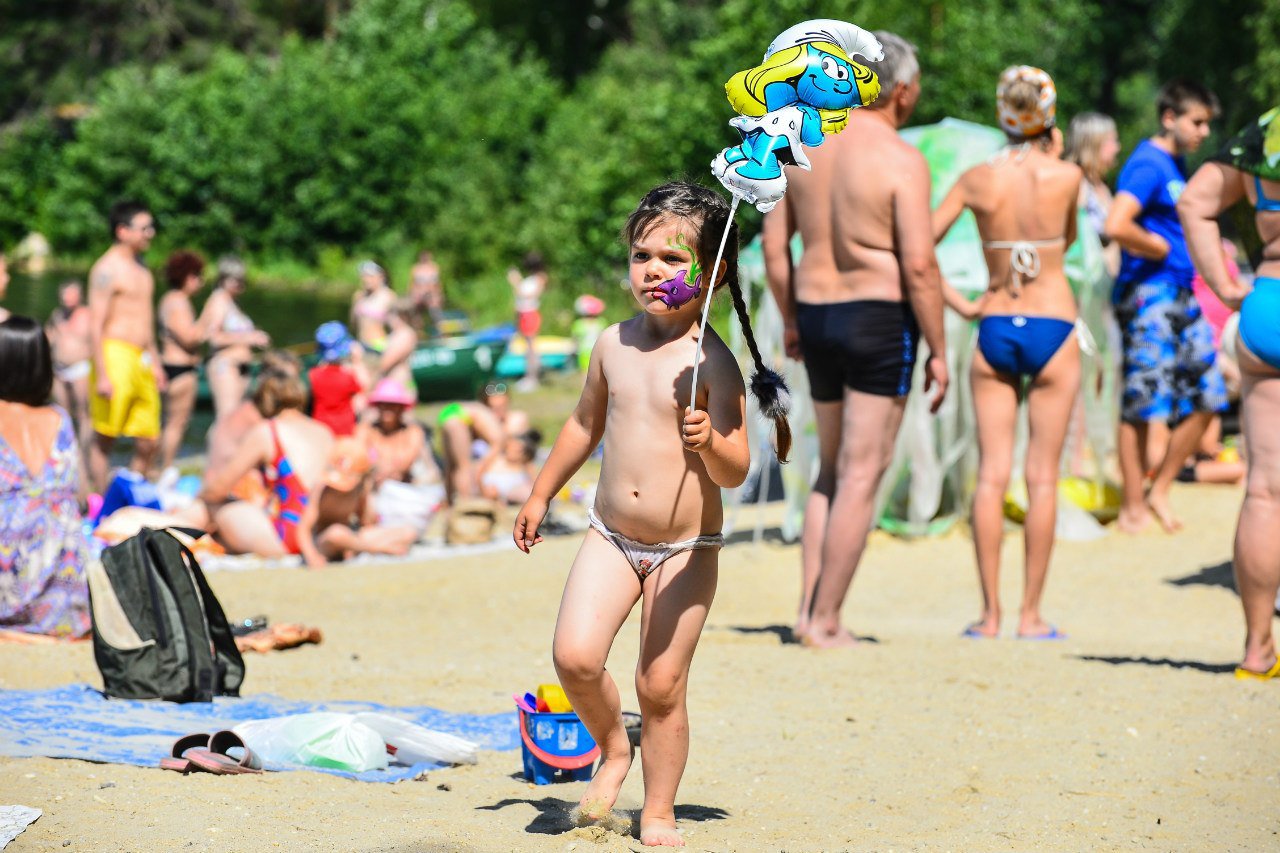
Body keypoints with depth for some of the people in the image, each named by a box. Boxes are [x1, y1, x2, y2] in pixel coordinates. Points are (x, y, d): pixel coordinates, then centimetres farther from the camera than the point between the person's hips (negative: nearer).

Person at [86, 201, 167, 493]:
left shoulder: (141, 268, 17)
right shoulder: (107, 269, -10)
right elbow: (95, 325, -14)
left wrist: (155, 361, 24)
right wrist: (102, 375, -19)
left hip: (142, 361, 8)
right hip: (115, 356, -8)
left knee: (148, 441, 7)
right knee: (104, 439, -1)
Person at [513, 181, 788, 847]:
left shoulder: (711, 362, -12)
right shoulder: (614, 345, 3)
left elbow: (735, 472, -13)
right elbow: (586, 424, 20)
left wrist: (711, 442, -34)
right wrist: (542, 494, 27)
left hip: (686, 549, -4)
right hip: (611, 538, 4)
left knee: (661, 686, 0)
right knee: (574, 655, -13)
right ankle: (612, 747, 16)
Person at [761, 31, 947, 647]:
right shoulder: (901, 161, -12)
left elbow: (774, 245, 9)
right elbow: (918, 265, -17)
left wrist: (790, 320, 20)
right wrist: (938, 351, -9)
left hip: (817, 316, 6)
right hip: (879, 319, -6)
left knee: (832, 471, 18)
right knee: (862, 476, 0)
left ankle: (809, 610, 12)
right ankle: (826, 623, 0)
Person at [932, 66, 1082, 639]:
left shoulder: (978, 179, -2)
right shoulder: (1067, 177, -6)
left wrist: (960, 305, 5)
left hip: (995, 329, 2)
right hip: (1053, 328, -1)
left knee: (991, 473, 3)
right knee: (1043, 475, 3)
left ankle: (990, 614, 1)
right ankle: (1031, 614, 3)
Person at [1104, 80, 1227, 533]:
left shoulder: (1176, 163, 15)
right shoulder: (1147, 164, -14)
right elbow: (1117, 226, -28)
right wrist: (1162, 248, -13)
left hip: (1180, 296, 9)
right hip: (1148, 295, -9)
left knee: (1204, 398, 9)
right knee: (1144, 406, -4)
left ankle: (1159, 491, 18)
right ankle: (1133, 509, 4)